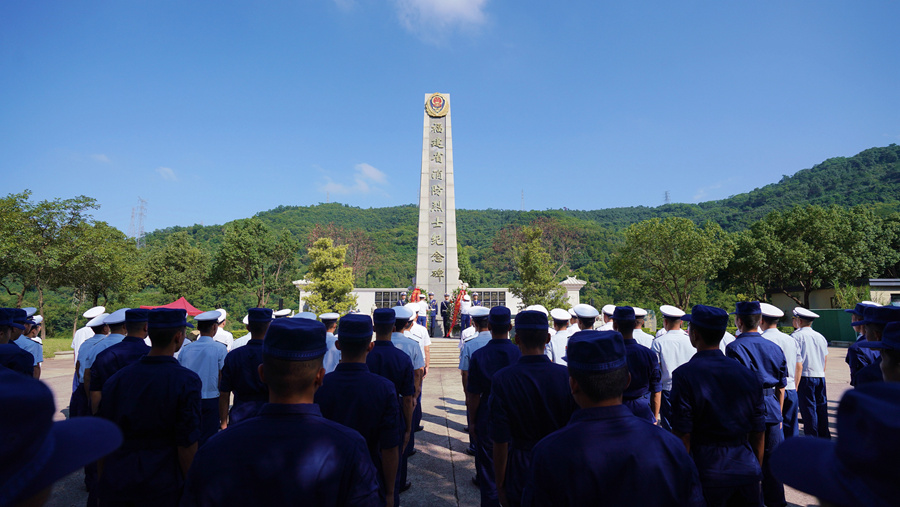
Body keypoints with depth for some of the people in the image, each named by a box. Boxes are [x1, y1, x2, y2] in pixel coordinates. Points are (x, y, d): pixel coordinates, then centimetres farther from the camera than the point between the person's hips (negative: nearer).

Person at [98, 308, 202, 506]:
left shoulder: (115, 380, -2)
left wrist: (102, 487, 19)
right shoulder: (187, 381, -16)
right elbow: (187, 445, -15)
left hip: (114, 489, 4)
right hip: (162, 489, -4)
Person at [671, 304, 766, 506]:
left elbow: (682, 436, -15)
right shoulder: (748, 375, 1)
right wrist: (755, 471, 21)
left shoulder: (684, 375, -15)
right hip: (746, 473, 4)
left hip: (706, 475, -4)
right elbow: (759, 434, 8)